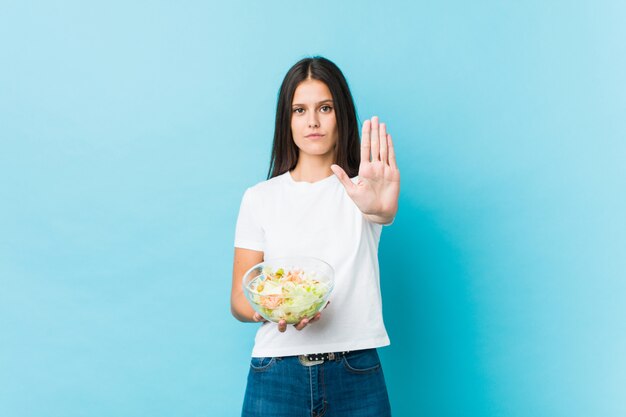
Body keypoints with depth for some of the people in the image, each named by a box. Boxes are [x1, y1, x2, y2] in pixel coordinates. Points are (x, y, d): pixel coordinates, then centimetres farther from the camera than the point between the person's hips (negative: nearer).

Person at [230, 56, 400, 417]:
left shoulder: (361, 189, 1)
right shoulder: (259, 198, 3)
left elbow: (384, 213, -23)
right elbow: (239, 299, 3)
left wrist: (381, 208, -45)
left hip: (356, 376, 0)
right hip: (276, 374, 1)